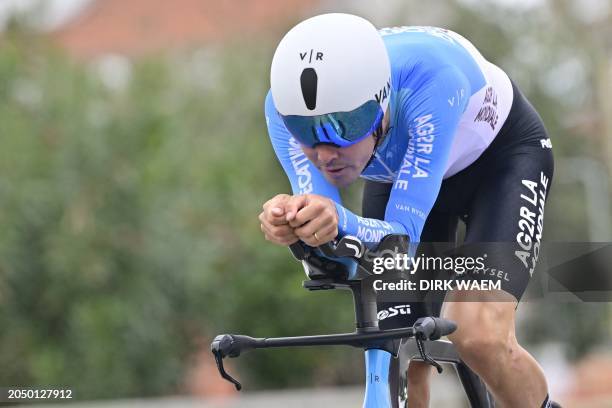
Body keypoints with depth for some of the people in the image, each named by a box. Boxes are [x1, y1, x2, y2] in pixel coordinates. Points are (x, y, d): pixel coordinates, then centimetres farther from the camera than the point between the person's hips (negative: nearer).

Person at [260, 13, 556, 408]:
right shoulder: (288, 104, -32)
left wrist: (341, 222, -63)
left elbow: (403, 236, -43)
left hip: (502, 153, -4)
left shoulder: (430, 77, -43)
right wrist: (288, 221, -57)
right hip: (397, 172, 4)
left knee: (480, 338, -25)